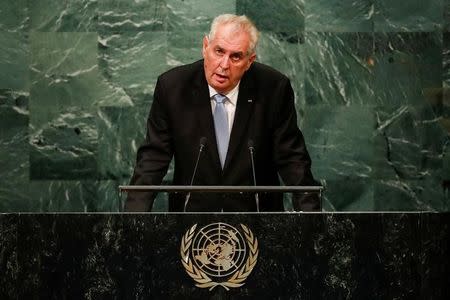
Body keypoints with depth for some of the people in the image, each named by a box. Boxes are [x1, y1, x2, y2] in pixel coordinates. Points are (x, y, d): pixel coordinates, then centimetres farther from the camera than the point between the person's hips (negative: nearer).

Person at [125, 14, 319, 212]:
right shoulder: (171, 86, -7)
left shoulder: (275, 89, -8)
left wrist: (308, 210, -14)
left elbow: (292, 158, -2)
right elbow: (153, 157, -5)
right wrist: (134, 218, -17)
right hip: (193, 209, 0)